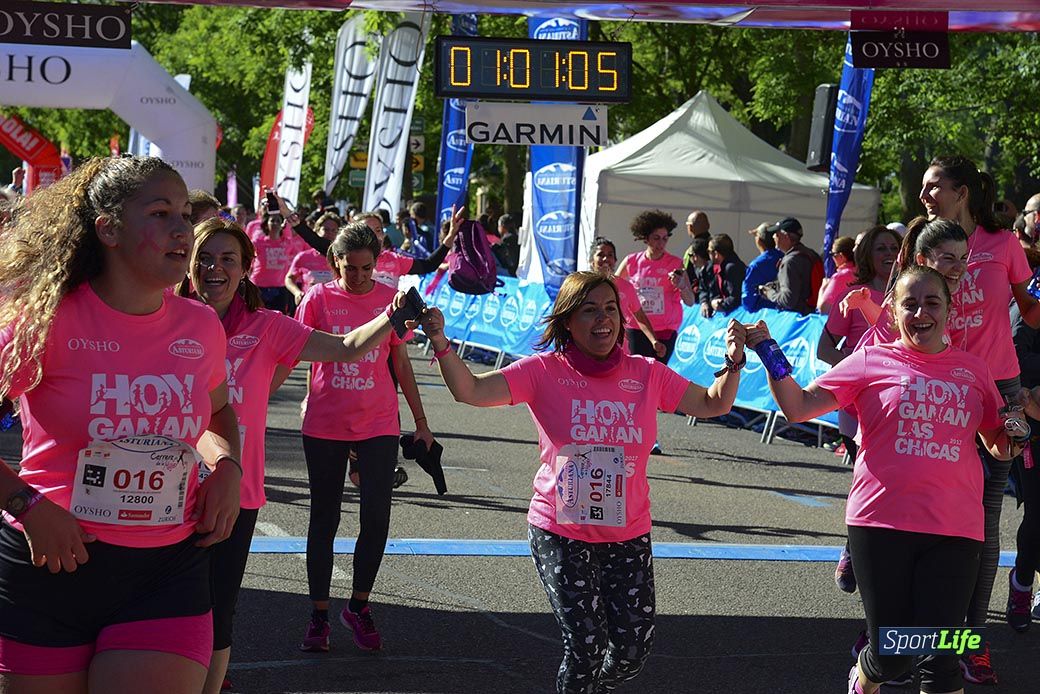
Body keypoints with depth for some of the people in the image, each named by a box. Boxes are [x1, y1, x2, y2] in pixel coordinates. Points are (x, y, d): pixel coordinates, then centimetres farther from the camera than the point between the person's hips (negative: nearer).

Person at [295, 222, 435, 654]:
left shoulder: (390, 299, 2)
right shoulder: (319, 299, -2)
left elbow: (401, 364, 10)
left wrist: (421, 421, 12)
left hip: (379, 424, 1)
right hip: (324, 424, 0)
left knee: (377, 517, -7)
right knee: (324, 519, 7)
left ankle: (358, 606, 12)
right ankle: (319, 615, 17)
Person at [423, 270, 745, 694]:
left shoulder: (646, 375, 2)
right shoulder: (545, 372, -6)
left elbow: (713, 404, 11)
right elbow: (470, 391, -15)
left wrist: (733, 362, -7)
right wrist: (440, 344, -30)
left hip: (628, 536, 3)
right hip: (561, 533, -3)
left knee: (633, 649, 4)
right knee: (585, 647, -11)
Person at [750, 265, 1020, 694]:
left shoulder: (972, 370, 11)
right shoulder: (872, 362, 3)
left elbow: (1000, 447, 19)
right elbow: (797, 407, -1)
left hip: (954, 530, 2)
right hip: (883, 523, -1)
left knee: (939, 658, -3)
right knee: (890, 655, 5)